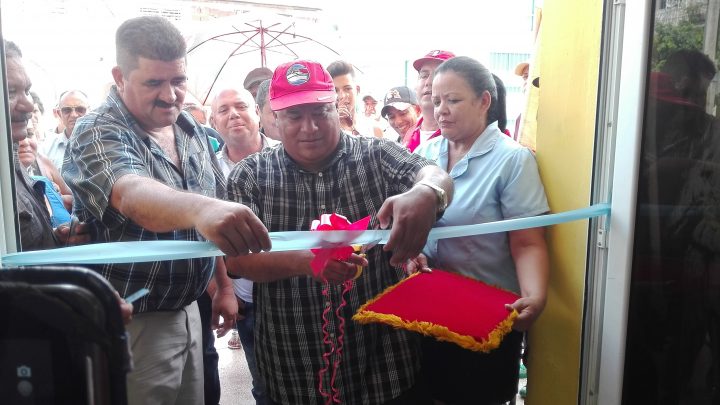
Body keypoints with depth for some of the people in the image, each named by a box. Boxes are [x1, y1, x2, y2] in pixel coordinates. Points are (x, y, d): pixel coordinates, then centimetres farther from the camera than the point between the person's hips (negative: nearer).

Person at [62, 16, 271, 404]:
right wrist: (199, 209, -59)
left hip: (187, 309, 6)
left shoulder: (191, 128, 3)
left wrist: (224, 285, 9)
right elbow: (133, 196, -40)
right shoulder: (98, 133, -18)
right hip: (133, 321, -6)